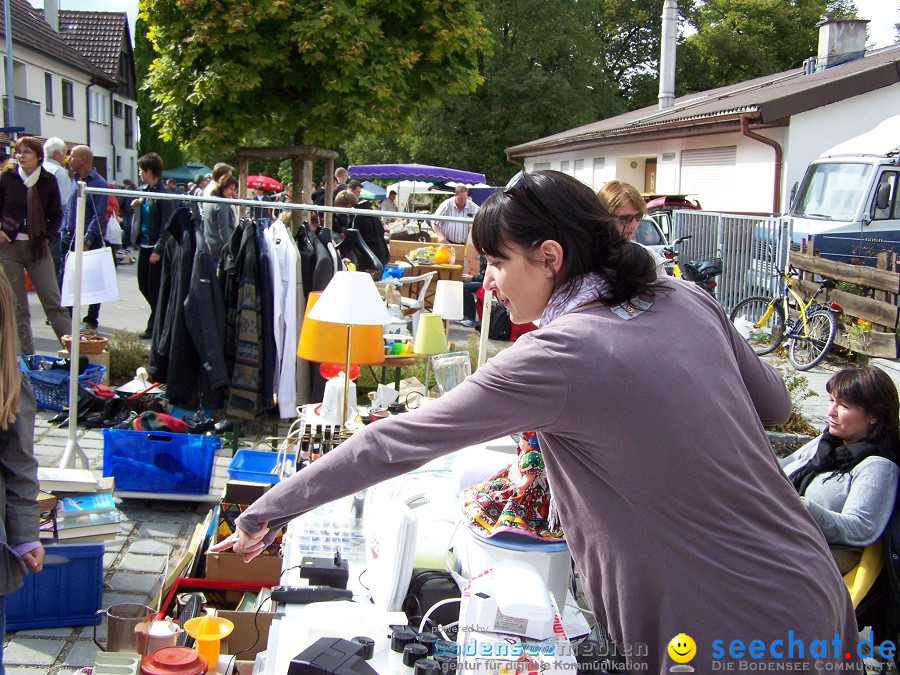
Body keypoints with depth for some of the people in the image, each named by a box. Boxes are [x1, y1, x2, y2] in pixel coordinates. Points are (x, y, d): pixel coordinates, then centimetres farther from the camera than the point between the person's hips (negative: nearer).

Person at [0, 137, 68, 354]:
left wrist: (47, 237, -1)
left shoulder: (48, 180, 1)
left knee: (53, 303, -3)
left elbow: (56, 214, 10)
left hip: (37, 247, 0)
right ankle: (27, 355, 9)